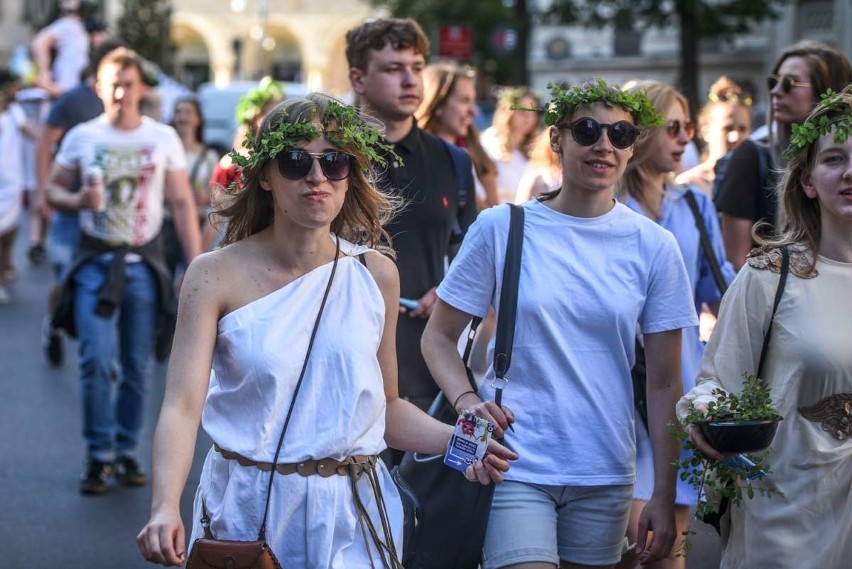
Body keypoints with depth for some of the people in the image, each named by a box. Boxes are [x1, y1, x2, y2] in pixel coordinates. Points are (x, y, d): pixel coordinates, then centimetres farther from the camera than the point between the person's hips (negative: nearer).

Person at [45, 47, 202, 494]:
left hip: (144, 262, 1)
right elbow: (53, 188, 9)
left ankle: (126, 450, 17)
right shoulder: (81, 137, 4)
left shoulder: (164, 138, 4)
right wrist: (77, 200, -15)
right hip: (95, 261, -1)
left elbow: (182, 204, 4)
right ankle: (99, 454, -1)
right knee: (97, 361, -11)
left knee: (136, 367, 4)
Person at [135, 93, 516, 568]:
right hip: (246, 509, -2)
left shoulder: (376, 274, 1)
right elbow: (182, 406, -16)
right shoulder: (217, 275, -7)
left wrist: (455, 440, -6)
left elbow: (385, 405, 10)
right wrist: (166, 507, -30)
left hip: (351, 513, 2)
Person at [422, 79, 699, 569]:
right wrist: (465, 398, -15)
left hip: (605, 475, 3)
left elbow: (664, 383, 3)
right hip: (516, 467, -2)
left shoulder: (654, 247, 2)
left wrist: (664, 496, 0)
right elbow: (439, 336, 4)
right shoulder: (502, 228, -1)